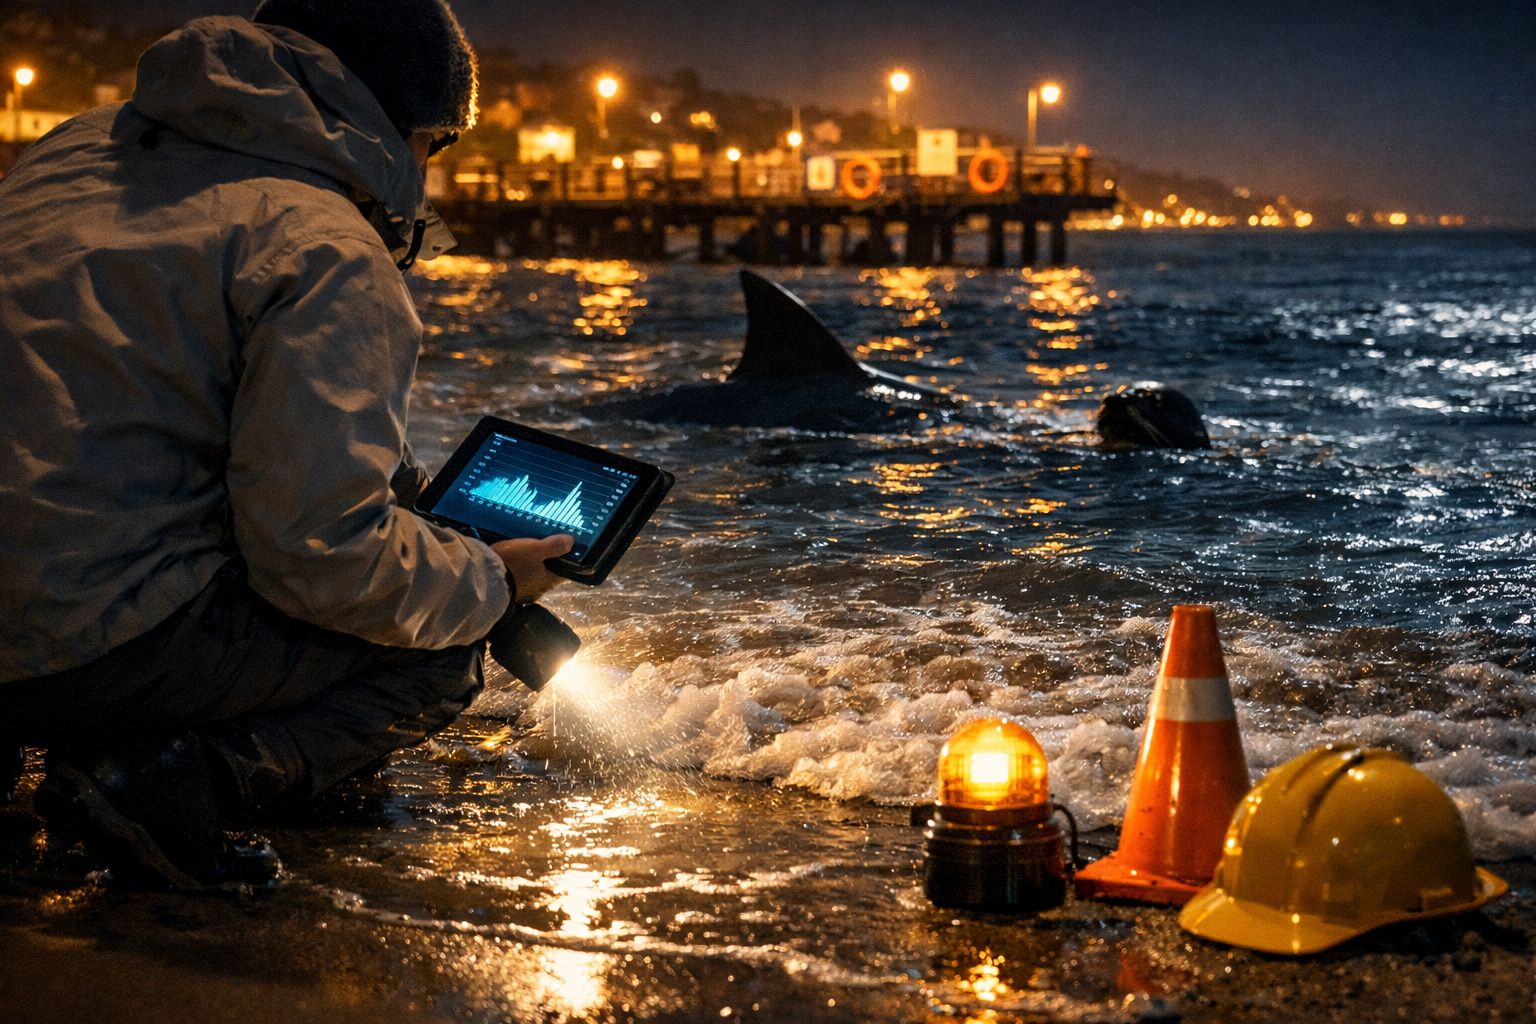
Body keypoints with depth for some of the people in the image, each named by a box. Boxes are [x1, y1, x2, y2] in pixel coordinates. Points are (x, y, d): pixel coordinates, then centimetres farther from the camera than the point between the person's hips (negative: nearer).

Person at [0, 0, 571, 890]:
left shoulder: (84, 146, 16)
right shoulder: (331, 256, -11)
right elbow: (323, 553, -17)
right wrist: (490, 582, 4)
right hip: (89, 643, -8)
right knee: (443, 657, 6)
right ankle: (170, 782, -13)